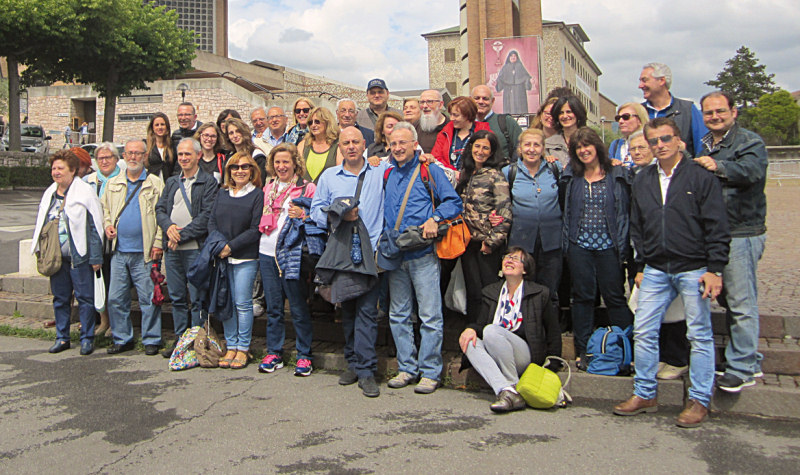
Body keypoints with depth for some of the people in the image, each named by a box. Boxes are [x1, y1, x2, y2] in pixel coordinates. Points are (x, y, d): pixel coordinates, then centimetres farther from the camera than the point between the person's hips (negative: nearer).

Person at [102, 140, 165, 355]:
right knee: (116, 298, 8)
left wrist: (158, 243, -10)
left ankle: (151, 340, 11)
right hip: (119, 251, 4)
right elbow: (104, 208, 23)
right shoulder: (113, 184, 14)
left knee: (148, 298, 0)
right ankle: (122, 339, 21)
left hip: (144, 251, -4)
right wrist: (107, 224, 2)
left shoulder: (156, 184, 2)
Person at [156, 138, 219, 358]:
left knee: (197, 298, -1)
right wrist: (169, 227, -9)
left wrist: (182, 235, -14)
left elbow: (207, 216, -11)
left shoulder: (208, 182, -1)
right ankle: (179, 339, 21)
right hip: (172, 249, 6)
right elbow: (160, 209, 12)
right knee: (177, 297, 11)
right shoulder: (171, 182, 19)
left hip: (195, 248, -6)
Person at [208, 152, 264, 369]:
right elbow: (212, 221, 11)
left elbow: (255, 230, -9)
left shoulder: (257, 195, -4)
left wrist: (231, 246, -14)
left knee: (243, 303, -1)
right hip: (221, 256, 5)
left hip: (246, 258, -5)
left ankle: (243, 348, 10)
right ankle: (231, 346, 18)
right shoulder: (222, 193, 12)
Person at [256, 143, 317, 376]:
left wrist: (302, 215, -20)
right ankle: (274, 353, 20)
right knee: (273, 307, 11)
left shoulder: (307, 188, -1)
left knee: (298, 308, -1)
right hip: (267, 252, 5)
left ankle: (304, 356, 10)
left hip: (292, 254, -5)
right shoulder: (268, 187, 16)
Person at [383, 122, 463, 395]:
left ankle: (430, 372, 7)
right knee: (398, 316, 10)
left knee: (430, 316, -3)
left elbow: (453, 202, -2)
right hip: (395, 256, 6)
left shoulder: (430, 172, 2)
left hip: (423, 254, -5)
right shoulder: (387, 176, 17)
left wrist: (435, 218, -19)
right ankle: (407, 368, 21)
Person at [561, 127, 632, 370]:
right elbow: (566, 211, 14)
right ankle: (583, 351, 13)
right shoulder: (571, 177, 10)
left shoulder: (618, 175, 3)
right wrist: (565, 244, 5)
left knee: (615, 297, 1)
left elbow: (627, 210, 2)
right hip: (579, 245, 2)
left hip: (609, 245, -2)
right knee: (582, 297, 5)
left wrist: (624, 244, -5)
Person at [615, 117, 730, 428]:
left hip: (694, 270, -4)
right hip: (656, 271, 4)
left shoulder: (701, 177, -3)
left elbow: (717, 227, -6)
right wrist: (641, 266, 11)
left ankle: (699, 401, 16)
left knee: (700, 335, 4)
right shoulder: (642, 180, 10)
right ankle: (645, 394, 18)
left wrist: (715, 269, -11)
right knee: (643, 332, 4)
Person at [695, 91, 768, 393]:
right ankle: (749, 359, 27)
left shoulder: (750, 142, -5)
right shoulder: (704, 146, 18)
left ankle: (741, 369, 3)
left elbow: (752, 170, -26)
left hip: (742, 234, -8)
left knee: (741, 303, -5)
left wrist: (719, 166, -37)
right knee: (727, 299, 14)